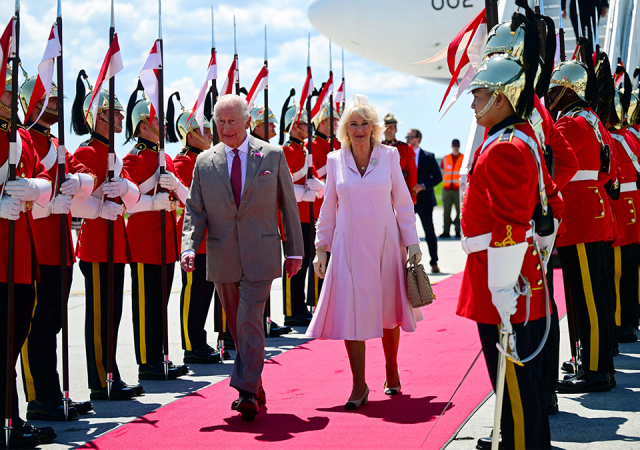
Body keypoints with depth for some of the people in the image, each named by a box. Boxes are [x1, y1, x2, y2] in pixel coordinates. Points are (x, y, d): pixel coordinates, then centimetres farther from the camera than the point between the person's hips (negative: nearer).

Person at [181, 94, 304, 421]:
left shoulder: (273, 156, 1)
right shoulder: (204, 163, 5)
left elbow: (288, 205, 5)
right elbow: (195, 211, 5)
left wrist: (295, 250, 5)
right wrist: (189, 247, -12)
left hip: (260, 256, -3)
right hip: (222, 259, 3)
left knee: (250, 322, -14)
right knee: (237, 328, 12)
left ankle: (247, 393, -12)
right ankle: (255, 389, 26)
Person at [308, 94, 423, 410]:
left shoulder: (389, 156, 0)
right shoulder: (335, 161, 2)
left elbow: (403, 202, 3)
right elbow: (328, 208, 8)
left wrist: (412, 242, -1)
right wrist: (321, 248, 6)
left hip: (385, 243, 0)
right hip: (349, 247, 0)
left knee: (388, 312, 10)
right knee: (351, 312, -6)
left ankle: (392, 372, 30)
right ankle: (359, 386, 0)